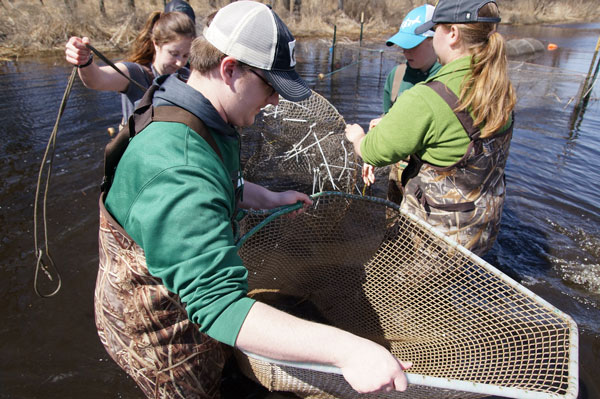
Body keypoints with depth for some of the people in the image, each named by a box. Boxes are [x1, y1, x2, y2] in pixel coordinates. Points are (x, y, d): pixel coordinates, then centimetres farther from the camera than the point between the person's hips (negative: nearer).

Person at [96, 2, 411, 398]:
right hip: (161, 337, -8)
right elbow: (219, 305, -45)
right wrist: (344, 348, -49)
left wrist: (269, 198, 10)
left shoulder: (202, 122, -5)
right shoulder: (180, 171, -40)